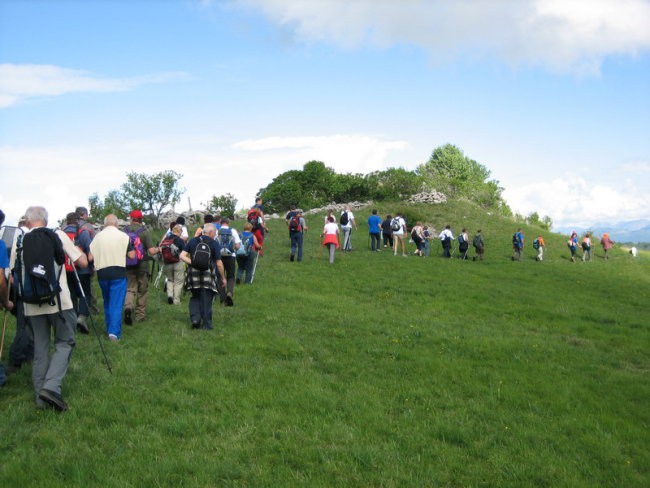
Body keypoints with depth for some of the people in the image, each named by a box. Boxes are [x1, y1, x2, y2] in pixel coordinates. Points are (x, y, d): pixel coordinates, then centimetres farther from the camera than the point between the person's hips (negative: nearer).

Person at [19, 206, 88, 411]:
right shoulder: (58, 235, -1)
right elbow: (83, 262, -1)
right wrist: (77, 250, 18)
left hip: (32, 303, 3)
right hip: (59, 300, -3)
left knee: (40, 348, 11)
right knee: (64, 343, 7)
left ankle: (41, 395, 13)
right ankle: (51, 386, -13)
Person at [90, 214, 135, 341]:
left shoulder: (97, 237, 3)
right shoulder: (123, 236, -4)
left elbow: (90, 257, 1)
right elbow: (132, 255, -4)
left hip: (102, 273, 3)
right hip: (119, 273, -3)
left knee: (107, 302, 19)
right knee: (116, 303, -4)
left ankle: (109, 328, 27)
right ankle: (114, 331, -13)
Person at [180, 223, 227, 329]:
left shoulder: (193, 241, 7)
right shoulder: (214, 244, -3)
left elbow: (182, 256, 0)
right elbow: (219, 263, -3)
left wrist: (192, 263, -3)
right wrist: (223, 278, 6)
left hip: (193, 274, 3)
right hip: (208, 275, -3)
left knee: (195, 297, 20)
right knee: (206, 300, 6)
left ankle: (195, 318, 4)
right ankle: (206, 325, 10)